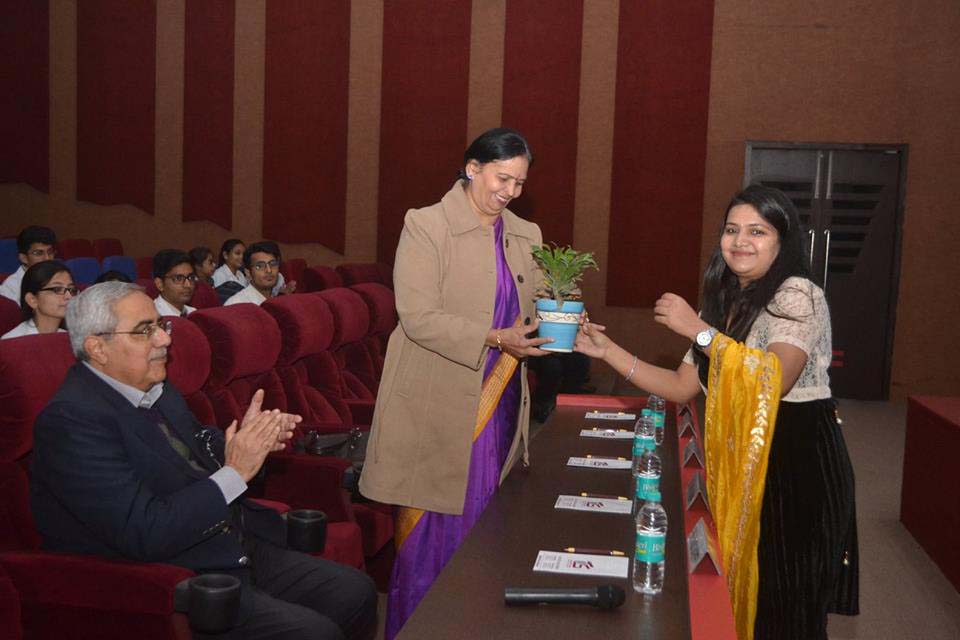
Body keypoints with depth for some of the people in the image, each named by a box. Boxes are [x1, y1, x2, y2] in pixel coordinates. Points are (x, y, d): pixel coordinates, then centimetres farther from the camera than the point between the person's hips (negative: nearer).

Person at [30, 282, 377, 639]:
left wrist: (249, 440, -3)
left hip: (233, 551, 9)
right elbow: (144, 534, -25)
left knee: (356, 593, 2)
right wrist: (235, 473, -22)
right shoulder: (70, 418, -19)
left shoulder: (155, 389, 9)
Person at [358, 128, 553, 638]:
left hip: (498, 408, 5)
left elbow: (530, 311, 14)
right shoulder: (426, 226, -6)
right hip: (438, 409, -5)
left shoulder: (525, 236, 12)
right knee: (431, 529, 2)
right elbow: (418, 317, -15)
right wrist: (495, 338, -23)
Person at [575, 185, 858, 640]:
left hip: (799, 464, -7)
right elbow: (681, 388, 12)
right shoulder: (726, 303, 15)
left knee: (784, 603, -1)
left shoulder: (798, 295, -9)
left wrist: (699, 330, -24)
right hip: (740, 465, 7)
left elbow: (776, 377, -26)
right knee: (742, 591, 8)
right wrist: (608, 351, 5)